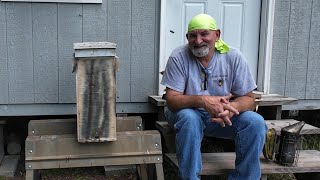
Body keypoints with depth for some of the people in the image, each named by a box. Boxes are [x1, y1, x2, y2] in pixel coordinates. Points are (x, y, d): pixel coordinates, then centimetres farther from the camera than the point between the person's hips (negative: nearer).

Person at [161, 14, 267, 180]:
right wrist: (202, 100, -38)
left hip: (223, 115, 2)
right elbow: (172, 100, -18)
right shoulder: (178, 57, -15)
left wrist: (232, 107, -33)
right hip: (188, 112, -2)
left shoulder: (234, 57, -9)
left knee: (255, 122, -22)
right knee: (189, 119, -36)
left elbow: (248, 98, -8)